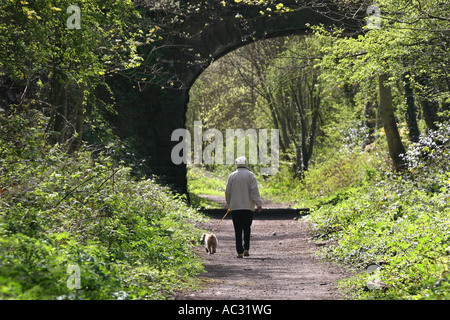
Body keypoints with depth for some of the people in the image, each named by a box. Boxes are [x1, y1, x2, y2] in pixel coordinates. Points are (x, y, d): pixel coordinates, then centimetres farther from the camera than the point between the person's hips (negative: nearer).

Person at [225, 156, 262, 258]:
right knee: (247, 228, 12)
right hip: (248, 207, 0)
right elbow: (254, 190, -7)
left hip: (235, 207, 0)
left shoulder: (232, 176, 5)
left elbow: (227, 192, 7)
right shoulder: (250, 175, 1)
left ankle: (240, 251, -3)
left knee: (238, 230, 2)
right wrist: (258, 204, -8)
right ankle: (246, 249, 2)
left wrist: (229, 204, 20)